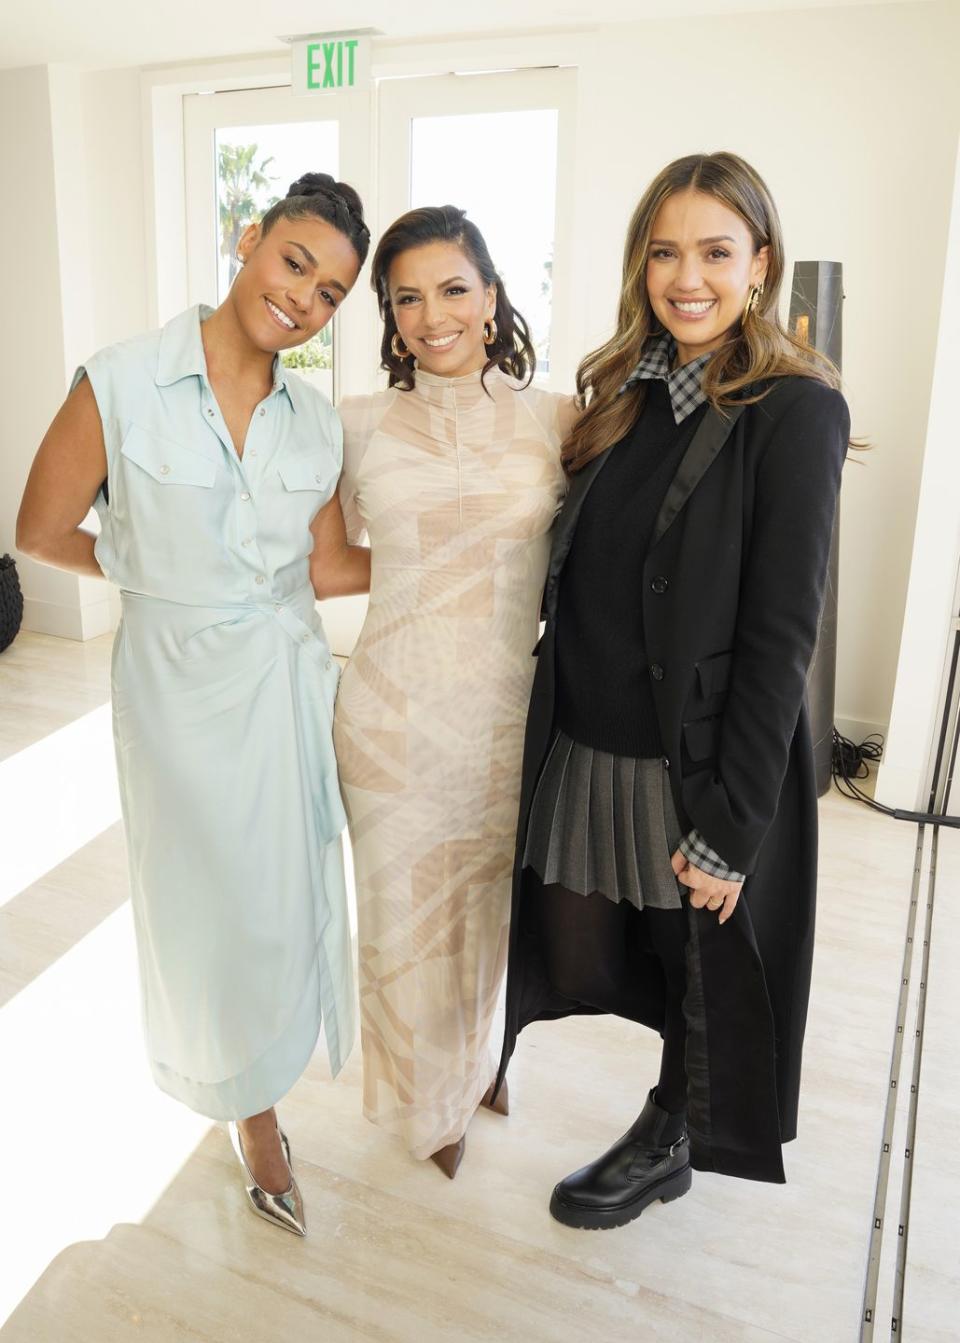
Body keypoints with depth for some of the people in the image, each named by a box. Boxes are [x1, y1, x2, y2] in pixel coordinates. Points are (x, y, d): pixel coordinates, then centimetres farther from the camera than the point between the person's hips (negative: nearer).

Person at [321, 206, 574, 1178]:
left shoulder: (558, 423, -3)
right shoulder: (361, 426, -1)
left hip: (511, 714, 0)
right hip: (394, 718, 0)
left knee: (486, 905, 20)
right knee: (407, 909, 16)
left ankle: (472, 1059, 53)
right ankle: (428, 1098, 47)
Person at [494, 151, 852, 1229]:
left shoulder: (794, 411, -12)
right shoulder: (622, 392, 6)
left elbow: (781, 634, -16)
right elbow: (581, 582, 10)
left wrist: (732, 826, -16)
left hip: (701, 763, -5)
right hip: (587, 747, 6)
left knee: (702, 968, 15)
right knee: (580, 960, 16)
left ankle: (668, 1142, 45)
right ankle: (688, 1091, 48)